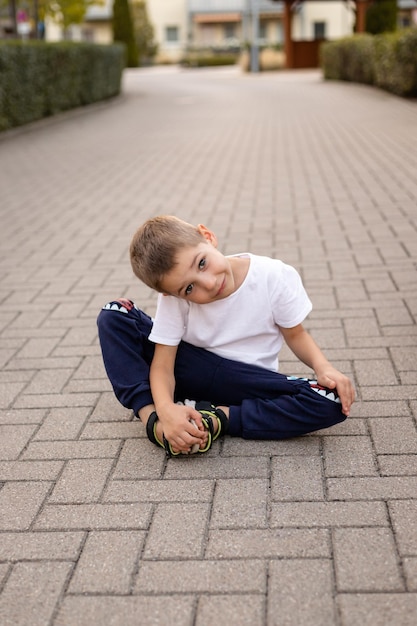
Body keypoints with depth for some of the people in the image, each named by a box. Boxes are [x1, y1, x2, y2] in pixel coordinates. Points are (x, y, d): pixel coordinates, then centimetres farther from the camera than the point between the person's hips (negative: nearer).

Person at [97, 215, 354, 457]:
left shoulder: (277, 277, -17)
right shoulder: (174, 299, -16)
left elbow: (296, 334, -2)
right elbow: (162, 365, -17)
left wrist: (323, 367, -21)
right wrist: (166, 409, -37)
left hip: (249, 383, 0)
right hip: (190, 373, 0)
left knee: (332, 400, -28)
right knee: (115, 315, -15)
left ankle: (215, 418, -25)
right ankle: (152, 417, -26)